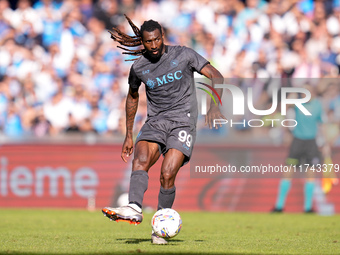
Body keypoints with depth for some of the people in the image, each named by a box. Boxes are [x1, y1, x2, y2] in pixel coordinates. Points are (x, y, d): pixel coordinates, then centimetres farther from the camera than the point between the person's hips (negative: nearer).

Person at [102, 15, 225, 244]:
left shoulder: (184, 55, -3)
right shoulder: (138, 67, 5)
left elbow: (216, 77, -1)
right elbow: (132, 97, 22)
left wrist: (215, 106, -18)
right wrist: (129, 136, 21)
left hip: (183, 120, -3)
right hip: (155, 121, 3)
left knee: (167, 174, -19)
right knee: (140, 160, -27)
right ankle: (134, 209, -48)